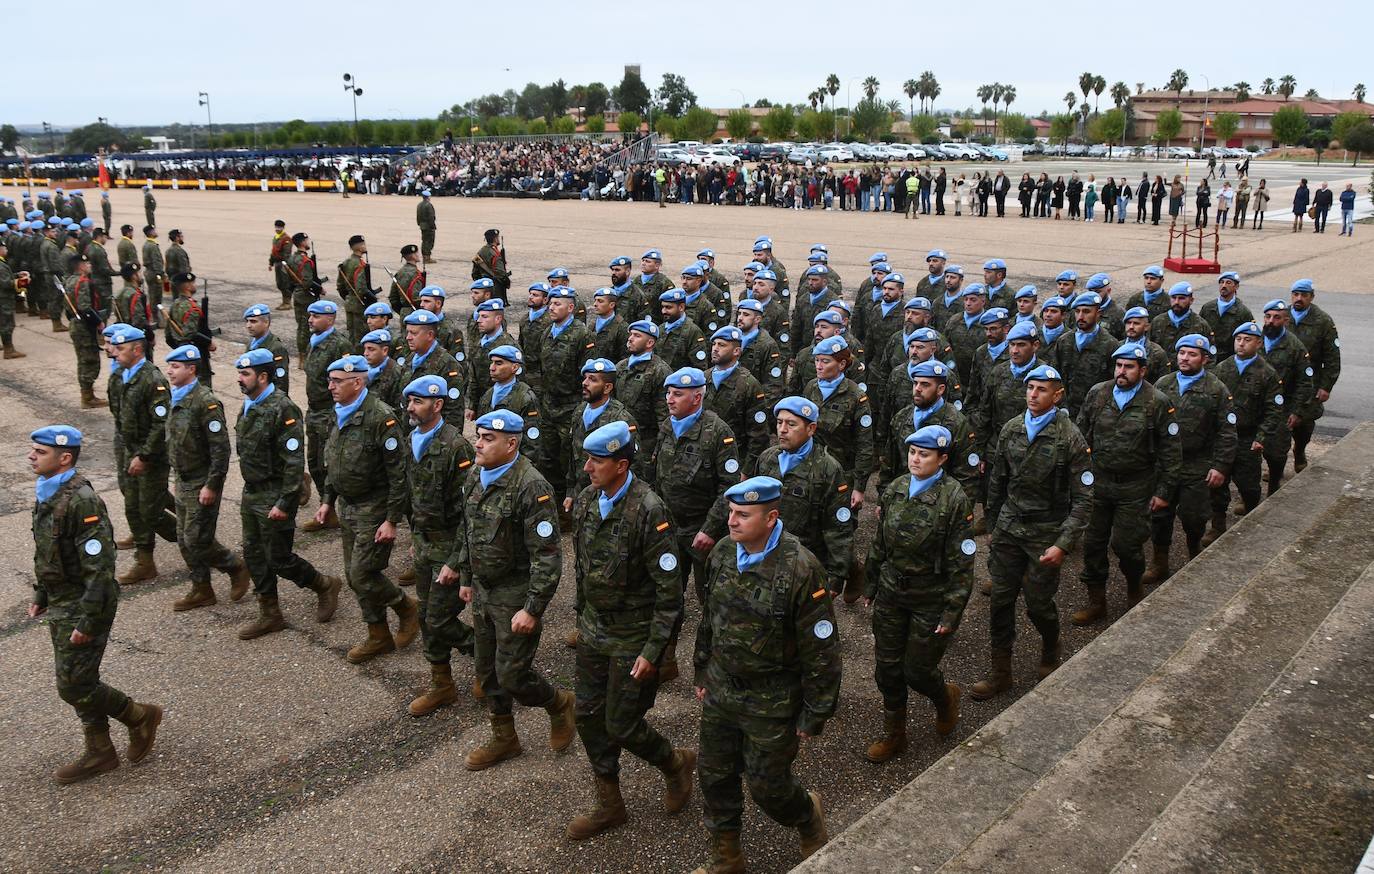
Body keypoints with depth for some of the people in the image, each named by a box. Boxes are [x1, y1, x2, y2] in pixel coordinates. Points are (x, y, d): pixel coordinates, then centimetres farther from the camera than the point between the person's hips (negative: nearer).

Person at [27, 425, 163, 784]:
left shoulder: (81, 501, -24)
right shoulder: (47, 492, 6)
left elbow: (100, 566, -25)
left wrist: (87, 620, -24)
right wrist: (41, 595, 20)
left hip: (83, 608, -9)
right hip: (61, 606, 9)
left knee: (73, 686, -4)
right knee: (79, 683, 15)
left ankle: (141, 716, 16)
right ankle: (99, 754, 27)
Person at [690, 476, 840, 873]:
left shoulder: (800, 570, -25)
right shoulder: (723, 553, -5)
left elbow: (821, 651, -18)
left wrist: (814, 714, -12)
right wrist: (702, 673, 17)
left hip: (772, 704, -6)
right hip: (721, 691, 6)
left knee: (768, 785, 9)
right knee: (714, 775, 16)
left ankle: (808, 816, 43)